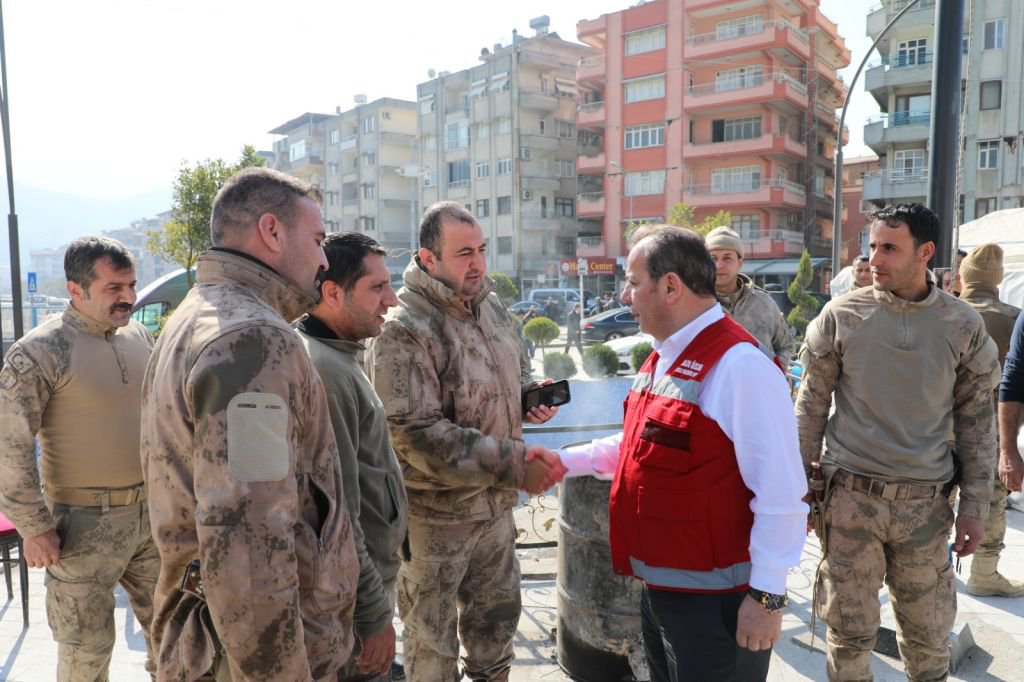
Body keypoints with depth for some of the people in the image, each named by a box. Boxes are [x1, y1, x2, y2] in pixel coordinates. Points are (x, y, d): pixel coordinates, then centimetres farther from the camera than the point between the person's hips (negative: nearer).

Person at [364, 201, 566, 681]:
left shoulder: (492, 307, 2)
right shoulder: (403, 332, -22)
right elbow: (416, 435, -27)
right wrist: (515, 464, -30)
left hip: (495, 502, 7)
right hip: (434, 514, -7)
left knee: (497, 611, 26)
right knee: (432, 641, 14)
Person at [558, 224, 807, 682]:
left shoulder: (739, 366, -24)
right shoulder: (663, 358, 7)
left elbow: (781, 494, -24)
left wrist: (767, 596, -19)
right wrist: (565, 462, 13)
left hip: (713, 602, -9)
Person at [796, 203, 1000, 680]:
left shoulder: (963, 325, 0)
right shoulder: (841, 315, -3)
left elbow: (975, 420, 6)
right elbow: (811, 404, 2)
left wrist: (975, 505, 4)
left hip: (925, 503, 1)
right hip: (851, 497, -1)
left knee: (929, 637, 13)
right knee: (849, 632, 8)